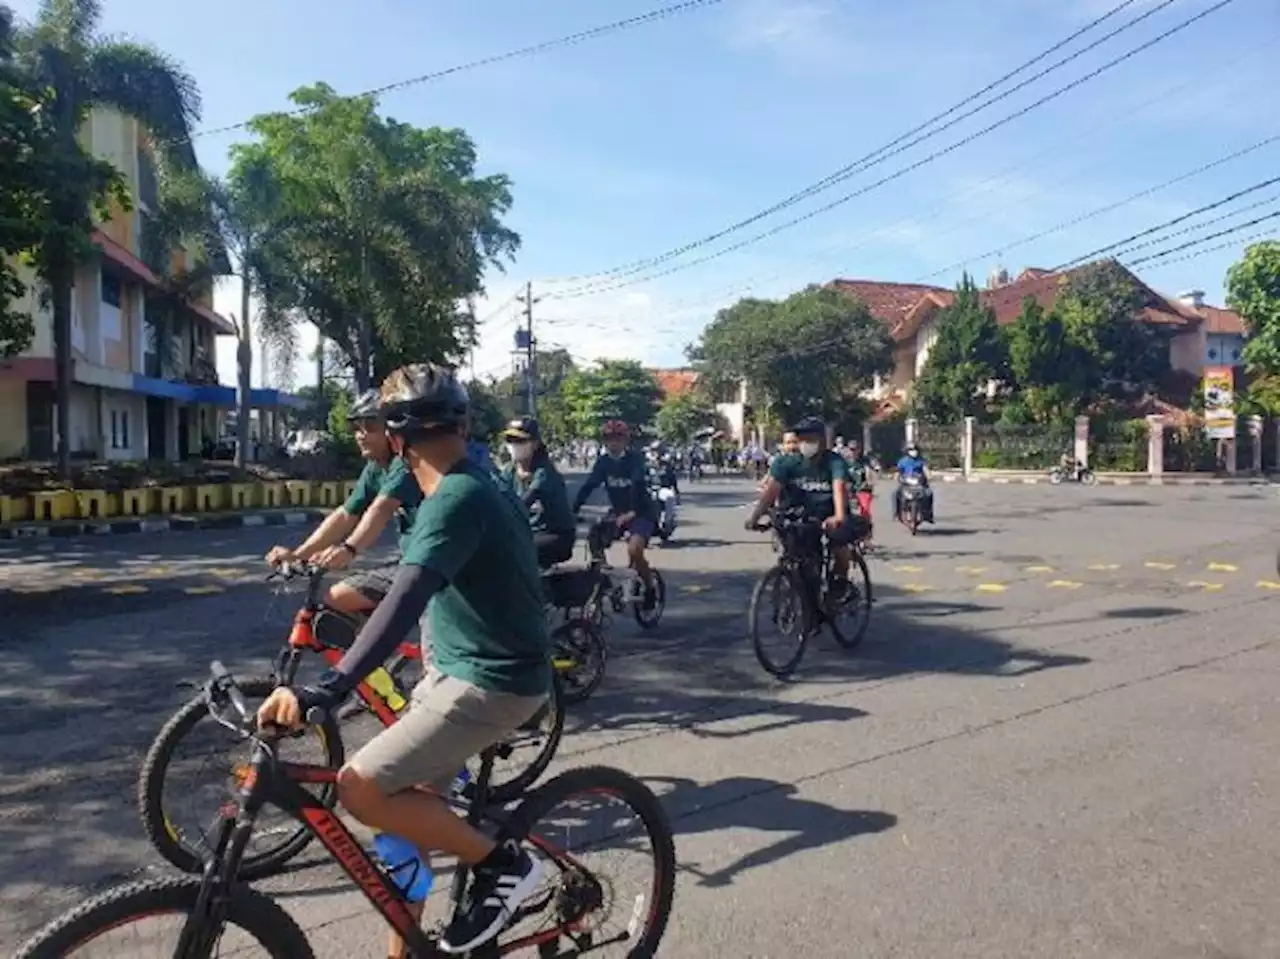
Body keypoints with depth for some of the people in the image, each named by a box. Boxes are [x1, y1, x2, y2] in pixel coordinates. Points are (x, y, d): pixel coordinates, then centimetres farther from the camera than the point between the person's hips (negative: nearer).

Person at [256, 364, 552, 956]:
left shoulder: (454, 499, -22)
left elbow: (406, 599, -36)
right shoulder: (477, 490, 9)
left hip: (489, 684, -10)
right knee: (404, 805, 14)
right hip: (462, 671, 10)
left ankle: (501, 863, 0)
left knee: (361, 790, -14)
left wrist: (327, 689, -43)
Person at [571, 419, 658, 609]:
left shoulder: (635, 459, -16)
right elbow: (588, 485, -11)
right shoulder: (603, 461, -3)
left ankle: (650, 589, -4)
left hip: (642, 513, -6)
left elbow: (638, 486, -30)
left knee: (634, 550, -27)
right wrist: (572, 511, -23)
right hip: (618, 512, 6)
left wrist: (632, 512, -46)